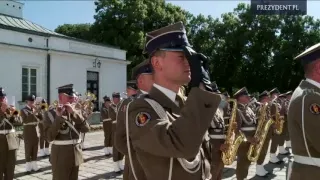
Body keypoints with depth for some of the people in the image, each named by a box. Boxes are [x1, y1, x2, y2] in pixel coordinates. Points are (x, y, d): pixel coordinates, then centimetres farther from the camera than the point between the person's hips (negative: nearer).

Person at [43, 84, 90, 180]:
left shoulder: (77, 111, 4)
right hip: (60, 156, -4)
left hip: (76, 154, 4)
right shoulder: (50, 114, -8)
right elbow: (49, 137, -18)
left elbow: (86, 128, -11)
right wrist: (58, 117, -23)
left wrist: (74, 113, -19)